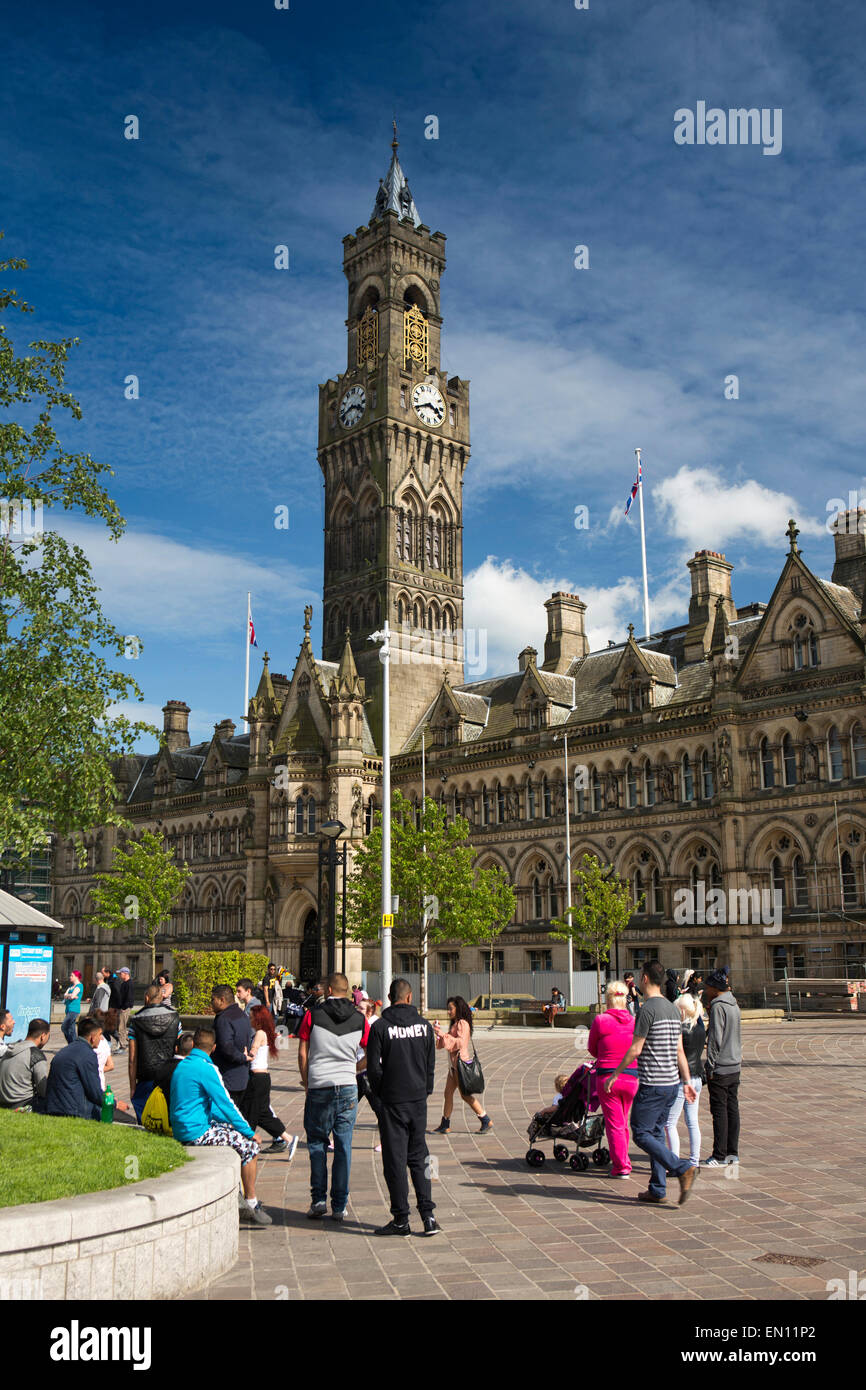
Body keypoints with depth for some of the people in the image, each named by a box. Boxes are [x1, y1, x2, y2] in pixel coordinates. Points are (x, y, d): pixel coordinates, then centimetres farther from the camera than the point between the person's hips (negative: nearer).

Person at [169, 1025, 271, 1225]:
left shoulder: (181, 1066, 13)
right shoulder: (206, 1068, -15)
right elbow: (226, 1104, -13)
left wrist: (240, 1126, 22)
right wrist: (249, 1131, -3)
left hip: (180, 1131, 9)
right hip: (196, 1133, -9)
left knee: (232, 1130, 20)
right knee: (249, 1146, -3)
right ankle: (251, 1205, 1)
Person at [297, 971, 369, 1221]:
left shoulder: (313, 1014, -3)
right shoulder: (359, 1019, 4)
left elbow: (302, 1053, 0)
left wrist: (305, 1080, 13)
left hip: (319, 1087, -2)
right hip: (348, 1087, 2)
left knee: (317, 1143, 11)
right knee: (343, 1146, 6)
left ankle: (318, 1198, 3)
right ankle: (339, 1206, 8)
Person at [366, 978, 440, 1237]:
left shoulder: (380, 1027, -9)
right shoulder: (424, 1025, 2)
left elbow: (374, 1068, -8)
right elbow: (431, 1065, 7)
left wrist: (379, 1094, 6)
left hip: (392, 1101, -3)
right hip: (419, 1100, 4)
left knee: (395, 1160, 4)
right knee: (419, 1158, 12)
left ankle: (401, 1220, 7)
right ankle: (428, 1215, 7)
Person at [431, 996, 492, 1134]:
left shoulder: (463, 1024, -13)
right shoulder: (455, 1024, 16)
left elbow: (460, 1042, -24)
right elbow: (445, 1042, 21)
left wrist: (443, 1035, -26)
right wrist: (439, 1032, 5)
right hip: (454, 1064, 9)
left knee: (465, 1094, -3)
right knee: (448, 1093, 8)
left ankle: (486, 1121, 5)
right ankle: (445, 1125, 12)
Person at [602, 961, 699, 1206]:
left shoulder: (648, 1009, -15)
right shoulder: (672, 1009, 11)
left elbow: (635, 1049, -15)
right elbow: (679, 1051, 13)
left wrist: (615, 1074, -6)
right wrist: (687, 1082, 15)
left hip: (652, 1084, -9)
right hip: (671, 1082, 9)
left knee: (641, 1134, -3)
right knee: (656, 1133, 14)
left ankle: (683, 1169, -14)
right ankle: (657, 1190, 16)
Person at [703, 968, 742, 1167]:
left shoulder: (718, 1006, -15)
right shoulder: (733, 1005, 11)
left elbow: (715, 1039, -18)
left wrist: (710, 1066, -14)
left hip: (720, 1067, -9)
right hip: (735, 1065, 9)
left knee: (719, 1111, -3)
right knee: (732, 1108, 12)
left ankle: (719, 1156, 2)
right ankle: (732, 1153, 17)